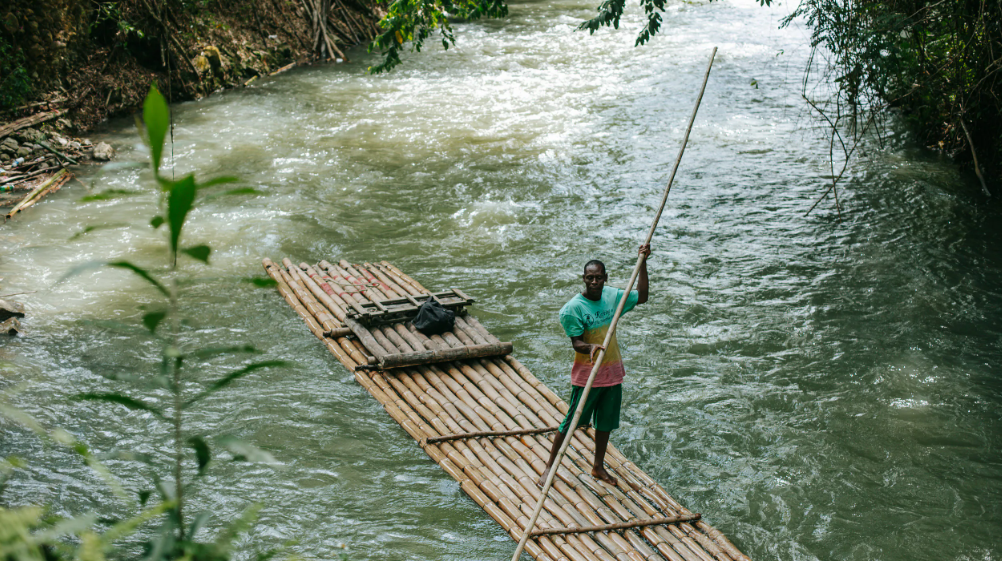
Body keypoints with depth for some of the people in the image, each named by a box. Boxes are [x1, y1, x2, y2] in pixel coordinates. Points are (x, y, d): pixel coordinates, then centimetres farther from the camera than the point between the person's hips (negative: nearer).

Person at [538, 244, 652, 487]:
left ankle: (598, 467, 32)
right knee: (572, 421, 1)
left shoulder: (612, 296, 0)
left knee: (606, 422, 15)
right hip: (586, 375, -5)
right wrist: (590, 348, -42)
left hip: (612, 372, 5)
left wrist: (643, 262, 4)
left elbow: (641, 296, 12)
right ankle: (549, 467, 13)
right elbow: (576, 342, -19)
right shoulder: (573, 308, -17)